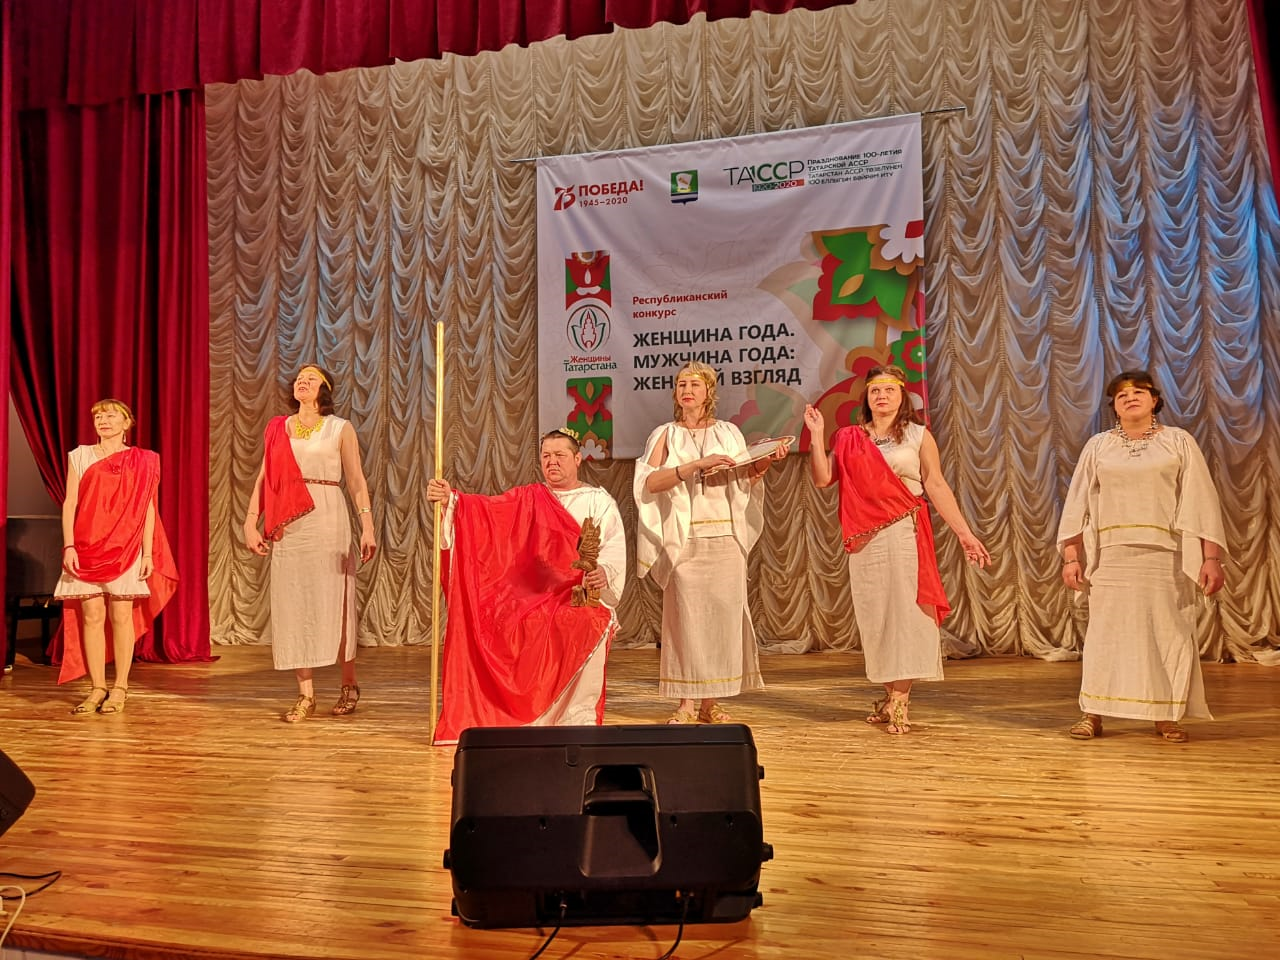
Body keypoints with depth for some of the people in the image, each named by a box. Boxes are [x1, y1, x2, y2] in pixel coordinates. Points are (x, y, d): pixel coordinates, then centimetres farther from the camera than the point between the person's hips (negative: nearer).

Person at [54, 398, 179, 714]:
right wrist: (68, 546, -4)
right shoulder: (80, 456, 10)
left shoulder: (142, 461, 6)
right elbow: (69, 503, 6)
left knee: (121, 615, -2)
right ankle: (97, 688, 8)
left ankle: (120, 688, 6)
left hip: (126, 548, -1)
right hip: (87, 547, 1)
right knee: (92, 615, 0)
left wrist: (148, 552, -2)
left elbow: (147, 508, 4)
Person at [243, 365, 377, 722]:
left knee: (332, 603, 0)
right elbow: (263, 478, 10)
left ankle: (349, 686, 17)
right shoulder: (277, 429, 13)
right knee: (292, 605, 1)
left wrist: (367, 526, -9)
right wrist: (251, 522, 1)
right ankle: (306, 695, 9)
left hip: (328, 522, -3)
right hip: (287, 526, 3)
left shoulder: (340, 429, 4)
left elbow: (356, 481, -1)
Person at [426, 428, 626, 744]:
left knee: (586, 628, -34)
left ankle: (578, 717, -21)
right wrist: (450, 498, -18)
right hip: (533, 597, 2)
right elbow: (485, 510, 1)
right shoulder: (528, 499, 16)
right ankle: (519, 714, -11)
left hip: (583, 597, -2)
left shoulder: (600, 502, 10)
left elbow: (614, 551, -4)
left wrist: (604, 572, -26)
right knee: (505, 626, -27)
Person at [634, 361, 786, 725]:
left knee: (723, 614, 0)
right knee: (686, 615, -5)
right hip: (684, 540, -2)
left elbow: (745, 482, 14)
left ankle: (711, 702, 8)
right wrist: (695, 465, -17)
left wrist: (765, 462, -4)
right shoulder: (666, 434, 7)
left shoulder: (728, 432, 13)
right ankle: (687, 704, 1)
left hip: (725, 538, 2)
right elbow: (650, 482, -8)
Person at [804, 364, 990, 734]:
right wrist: (817, 434, -4)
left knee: (905, 611, -5)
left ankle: (899, 701, 0)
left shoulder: (918, 436, 4)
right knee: (874, 614, 6)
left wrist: (965, 533, -4)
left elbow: (937, 487, 1)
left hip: (906, 535, -2)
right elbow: (822, 479, 0)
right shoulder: (849, 439, 9)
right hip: (865, 538, 2)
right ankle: (890, 695, 20)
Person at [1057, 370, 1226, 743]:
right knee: (1106, 631, 0)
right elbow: (1078, 504, 7)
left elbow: (1200, 502, 0)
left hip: (1166, 557, -1)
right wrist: (1071, 557, 0)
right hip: (1112, 557, 1)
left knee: (1167, 632, 1)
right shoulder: (1098, 446, 9)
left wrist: (1211, 558, -8)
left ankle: (1167, 716, 11)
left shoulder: (1178, 442, 6)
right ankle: (1093, 714, 6)